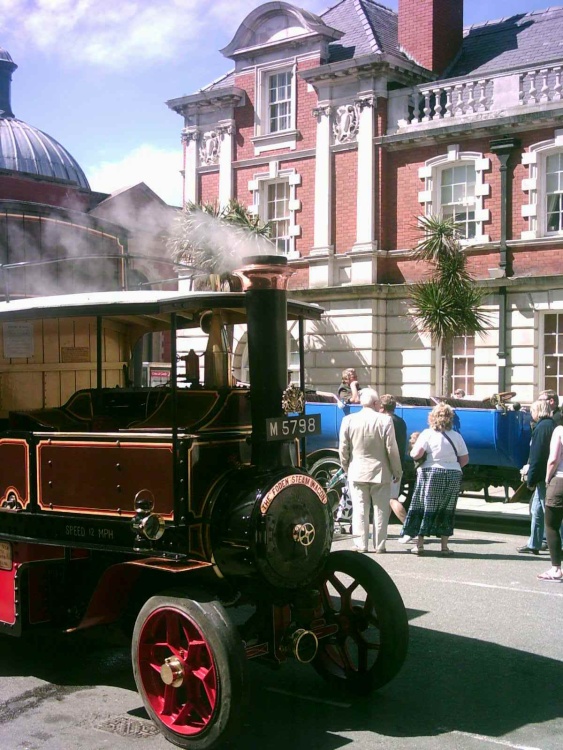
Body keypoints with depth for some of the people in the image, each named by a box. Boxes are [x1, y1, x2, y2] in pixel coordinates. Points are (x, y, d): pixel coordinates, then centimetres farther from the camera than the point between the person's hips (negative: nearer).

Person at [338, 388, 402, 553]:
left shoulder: (348, 420, -2)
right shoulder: (385, 420, -10)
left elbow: (343, 449, 1)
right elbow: (392, 449, -8)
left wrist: (346, 468, 15)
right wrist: (397, 471, 3)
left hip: (357, 472, 2)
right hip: (380, 472, -2)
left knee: (360, 510, 7)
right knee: (380, 510, 6)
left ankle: (361, 544, 7)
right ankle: (379, 545, 8)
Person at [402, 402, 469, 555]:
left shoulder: (427, 434, -6)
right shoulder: (457, 436, 5)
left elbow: (416, 454, -15)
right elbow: (464, 459, 5)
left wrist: (412, 451, 6)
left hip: (431, 474, -3)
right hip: (453, 475, 3)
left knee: (423, 508, 6)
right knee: (446, 511, 11)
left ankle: (419, 544, 6)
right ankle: (444, 546, 12)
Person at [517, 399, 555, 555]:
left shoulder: (541, 427, -15)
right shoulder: (552, 426, 13)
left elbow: (537, 456, -17)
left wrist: (531, 479, -14)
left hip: (544, 477, -10)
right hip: (548, 476, 10)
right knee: (537, 510, 15)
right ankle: (533, 545, 20)